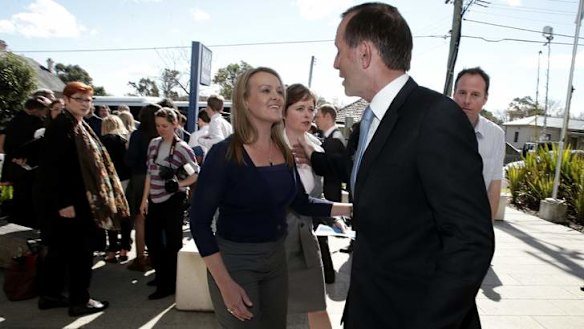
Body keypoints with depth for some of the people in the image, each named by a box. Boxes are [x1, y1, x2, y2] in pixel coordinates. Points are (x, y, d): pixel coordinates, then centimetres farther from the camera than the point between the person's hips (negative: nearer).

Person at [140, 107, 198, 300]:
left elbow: (197, 174, -7)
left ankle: (168, 285, 20)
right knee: (152, 239, 16)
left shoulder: (182, 148, -11)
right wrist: (145, 198, 9)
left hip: (172, 201, -6)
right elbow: (149, 173, 11)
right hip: (155, 200, 6)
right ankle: (162, 276, 36)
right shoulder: (154, 144, 6)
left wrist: (179, 184, -18)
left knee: (172, 243, 5)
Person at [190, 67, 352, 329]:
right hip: (234, 260, -6)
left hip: (277, 257, 6)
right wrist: (225, 284, -18)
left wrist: (354, 208, -1)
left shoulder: (284, 152, 0)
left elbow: (301, 203, 8)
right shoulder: (223, 154, -18)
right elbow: (199, 223, -16)